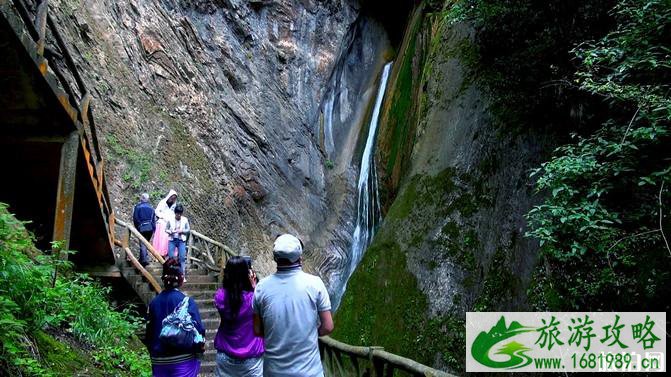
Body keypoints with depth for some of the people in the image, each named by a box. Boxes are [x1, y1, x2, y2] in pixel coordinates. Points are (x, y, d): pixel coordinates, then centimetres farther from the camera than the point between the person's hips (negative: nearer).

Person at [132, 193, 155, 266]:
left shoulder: (137, 206, 1)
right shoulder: (151, 207, 12)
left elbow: (135, 218, -3)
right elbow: (154, 219, 10)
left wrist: (137, 227, 7)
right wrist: (154, 229, 14)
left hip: (142, 228, -3)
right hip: (150, 228, 3)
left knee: (142, 244, -3)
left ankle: (144, 259, -16)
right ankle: (142, 259, 21)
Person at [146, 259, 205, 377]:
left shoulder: (153, 303, 0)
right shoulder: (187, 302, -12)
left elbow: (149, 332, 6)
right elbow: (198, 329, -14)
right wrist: (200, 348, 2)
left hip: (160, 361, 4)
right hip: (184, 359, -4)